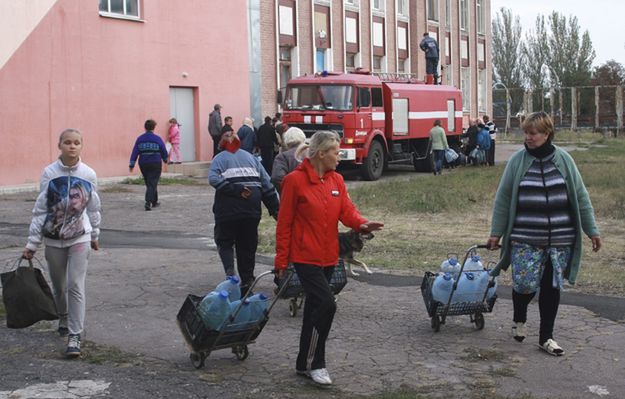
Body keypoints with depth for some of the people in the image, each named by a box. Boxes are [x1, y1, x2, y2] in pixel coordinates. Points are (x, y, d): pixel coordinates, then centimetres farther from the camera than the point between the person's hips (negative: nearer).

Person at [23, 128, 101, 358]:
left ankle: (75, 336, -4)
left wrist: (94, 235, 15)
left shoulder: (89, 174, -6)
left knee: (76, 286, -9)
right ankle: (63, 320, 42)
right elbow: (40, 209, -4)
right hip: (53, 239, 1)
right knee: (59, 286, 15)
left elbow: (93, 208, 7)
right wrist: (32, 242, -5)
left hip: (79, 238, -1)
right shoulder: (49, 173, -8)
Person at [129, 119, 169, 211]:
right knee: (152, 184, -4)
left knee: (149, 184, 18)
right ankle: (148, 202, -21)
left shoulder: (140, 139, 0)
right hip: (155, 164, -4)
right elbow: (164, 151, 1)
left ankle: (154, 202, 29)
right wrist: (165, 159, 20)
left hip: (143, 164, 4)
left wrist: (132, 164, -4)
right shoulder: (157, 139, -7)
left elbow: (135, 152, -4)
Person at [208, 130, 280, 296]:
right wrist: (275, 209, 8)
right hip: (252, 210, 3)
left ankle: (230, 272, -11)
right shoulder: (251, 157, 17)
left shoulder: (219, 158, 6)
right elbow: (266, 184, 10)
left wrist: (236, 191, -17)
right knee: (247, 246, 11)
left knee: (224, 241, 12)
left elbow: (213, 178, -16)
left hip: (228, 209, -3)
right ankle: (247, 284, 13)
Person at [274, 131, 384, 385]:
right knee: (326, 304, -16)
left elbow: (347, 210, -1)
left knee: (314, 307, 13)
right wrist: (281, 260, -7)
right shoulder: (295, 180, -11)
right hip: (306, 257, -7)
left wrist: (362, 225, -24)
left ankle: (304, 363, 25)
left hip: (328, 257, 7)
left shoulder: (336, 180, 8)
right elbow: (284, 223, -9)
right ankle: (314, 363, -1)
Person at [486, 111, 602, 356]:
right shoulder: (517, 161, 0)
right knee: (525, 284, -7)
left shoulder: (563, 159, 3)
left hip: (560, 239, 2)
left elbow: (580, 197, 7)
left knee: (552, 287, 5)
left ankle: (546, 337, 20)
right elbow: (503, 199, 4)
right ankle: (519, 319, 25)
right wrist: (496, 232, 4)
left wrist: (591, 230, 6)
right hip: (525, 239, -2)